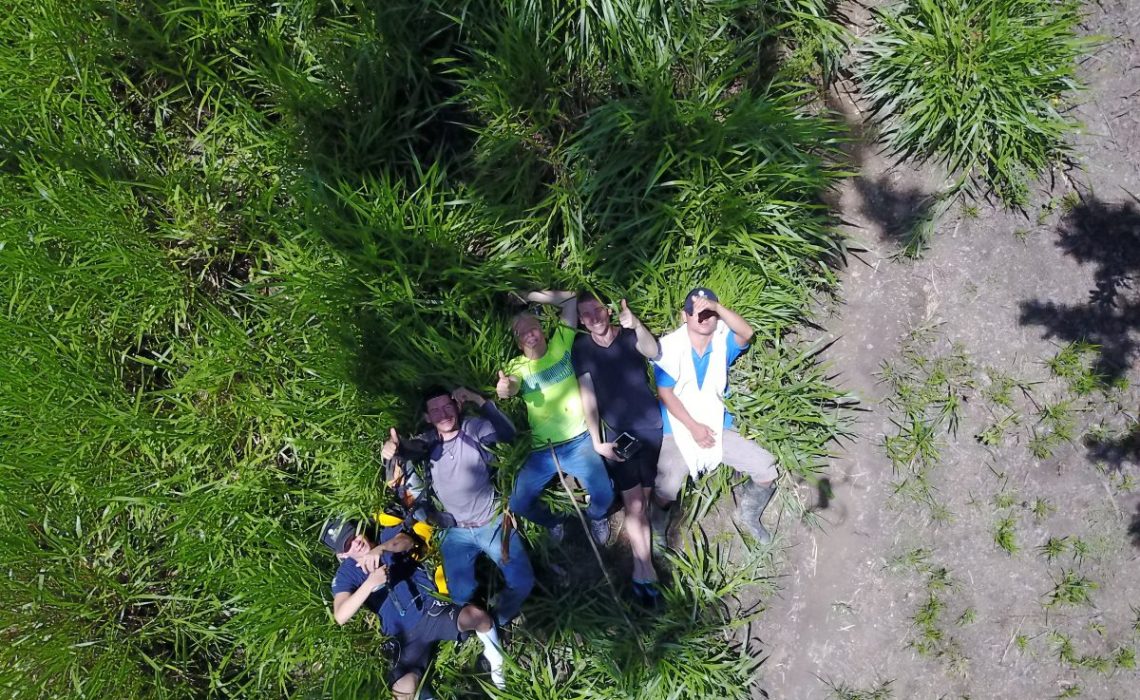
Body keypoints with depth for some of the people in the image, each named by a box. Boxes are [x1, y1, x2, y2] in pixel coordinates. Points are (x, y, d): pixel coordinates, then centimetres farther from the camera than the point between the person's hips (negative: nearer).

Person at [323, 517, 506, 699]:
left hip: (432, 609, 0)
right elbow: (340, 616, -15)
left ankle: (495, 660, -3)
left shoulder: (385, 536, 7)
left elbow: (407, 541, -17)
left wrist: (380, 548, -36)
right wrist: (370, 582, -28)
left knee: (476, 615, -30)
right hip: (406, 635, 0)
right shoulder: (346, 574, 1)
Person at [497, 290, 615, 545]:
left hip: (578, 441, -2)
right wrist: (504, 388, -48)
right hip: (541, 451, 2)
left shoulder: (560, 346, -1)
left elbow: (571, 298, -6)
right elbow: (512, 386, -24)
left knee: (603, 495, -18)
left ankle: (596, 517, 21)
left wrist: (529, 296, -10)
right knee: (519, 504, -1)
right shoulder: (517, 366, 0)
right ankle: (554, 522, 33)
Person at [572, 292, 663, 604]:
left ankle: (642, 570, 15)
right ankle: (645, 573, -5)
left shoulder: (630, 335, -4)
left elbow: (654, 353, -25)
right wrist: (597, 442, -8)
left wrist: (636, 325, -44)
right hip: (616, 434, 0)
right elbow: (587, 395, -3)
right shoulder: (581, 348, -2)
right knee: (633, 503, -6)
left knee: (642, 499, 6)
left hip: (651, 427, 0)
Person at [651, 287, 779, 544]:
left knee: (767, 467, -4)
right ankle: (661, 514, 10)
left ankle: (750, 514, 25)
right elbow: (665, 393, -12)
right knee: (667, 488, -27)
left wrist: (717, 307, -39)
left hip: (718, 427, 4)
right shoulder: (670, 347, -12)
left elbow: (747, 333, -26)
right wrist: (694, 427, -17)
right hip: (679, 431, -4)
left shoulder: (723, 342, -4)